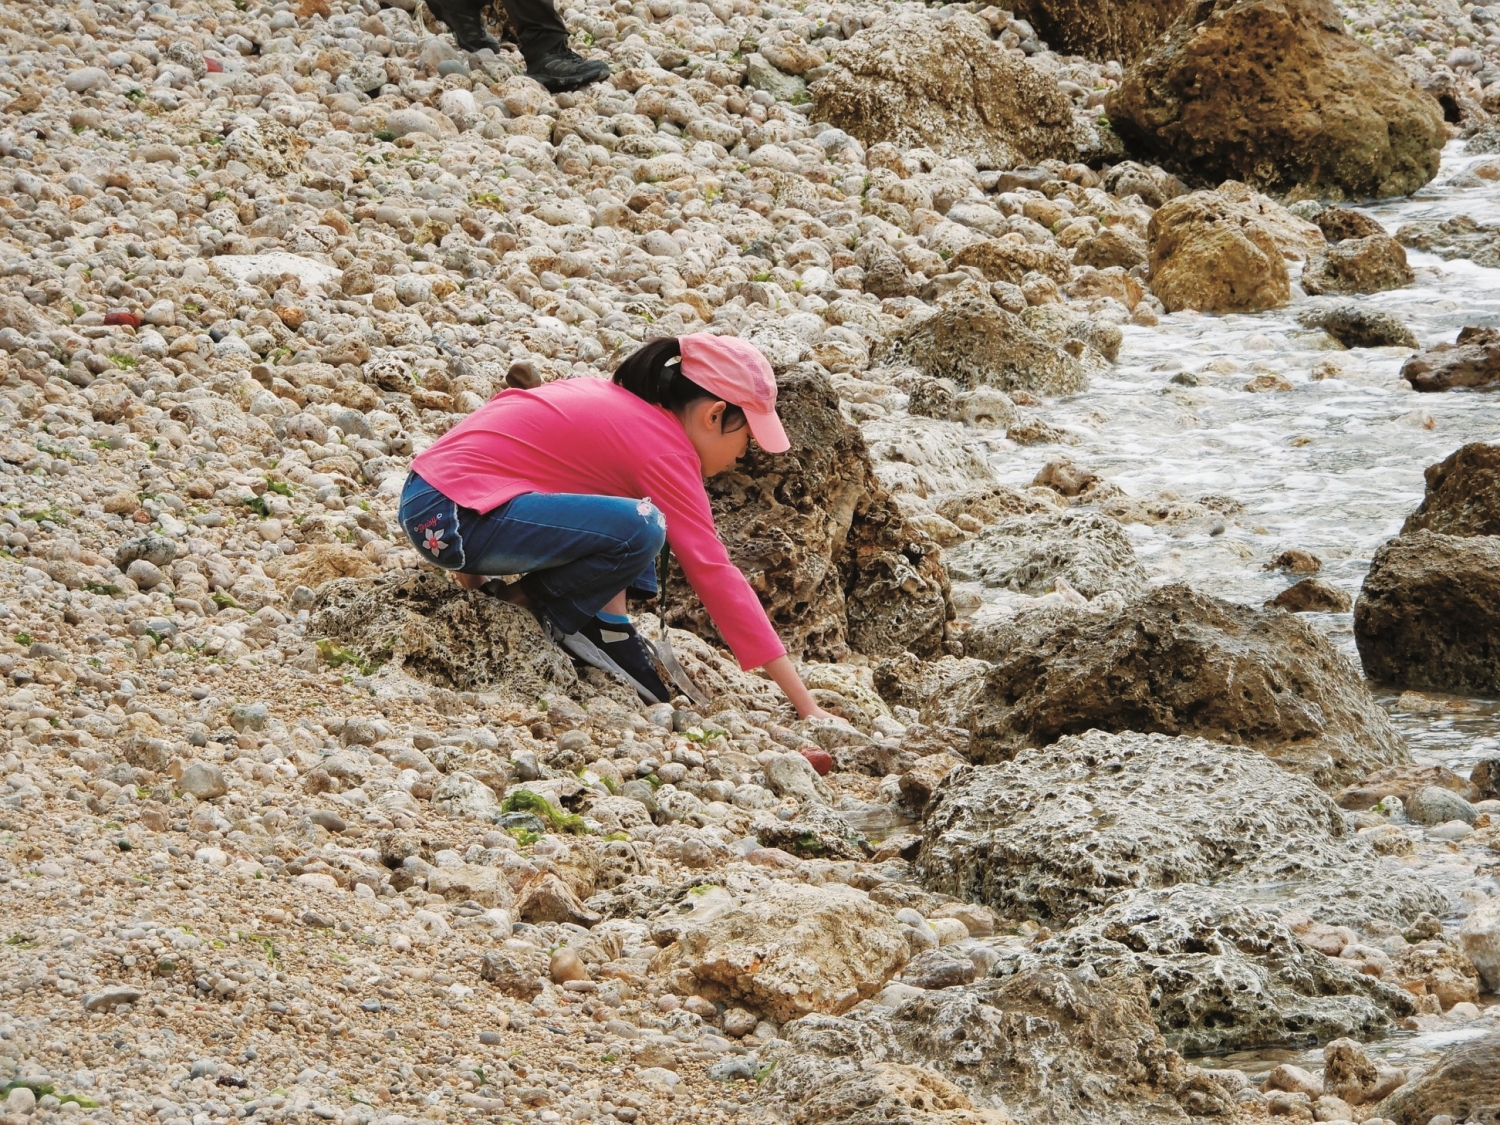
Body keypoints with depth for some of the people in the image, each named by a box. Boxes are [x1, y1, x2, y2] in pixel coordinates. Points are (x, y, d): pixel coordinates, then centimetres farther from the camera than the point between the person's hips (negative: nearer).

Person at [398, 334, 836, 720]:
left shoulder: (619, 401, 15)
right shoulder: (664, 449, -12)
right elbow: (713, 573, -15)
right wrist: (805, 706, -14)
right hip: (451, 519, -10)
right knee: (638, 528, -27)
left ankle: (606, 624, 5)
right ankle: (540, 603, -2)